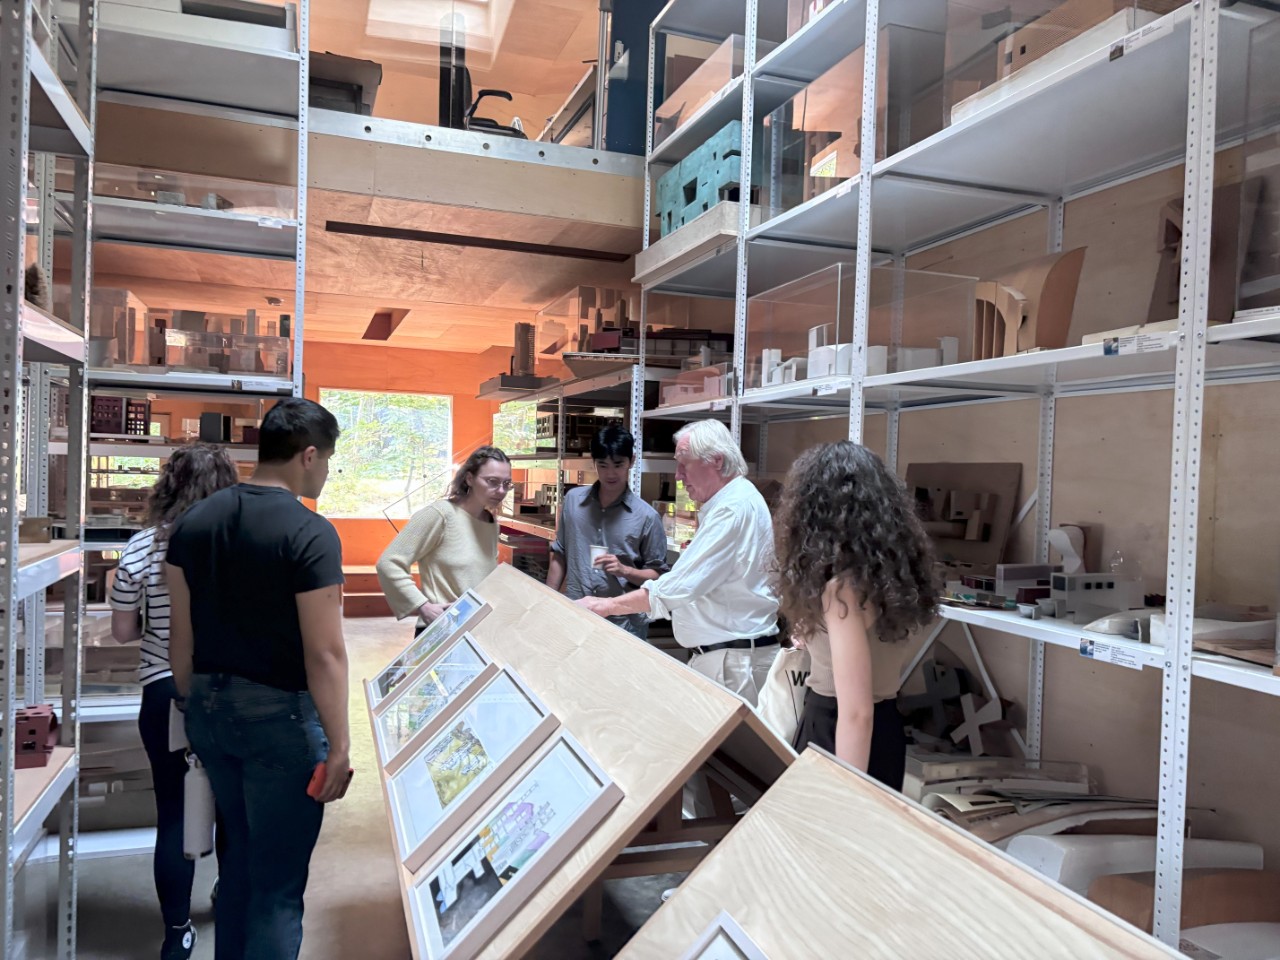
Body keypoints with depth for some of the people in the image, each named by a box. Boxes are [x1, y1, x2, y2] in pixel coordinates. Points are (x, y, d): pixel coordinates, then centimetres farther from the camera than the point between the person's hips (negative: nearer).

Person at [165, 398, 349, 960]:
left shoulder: (194, 521, 3)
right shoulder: (310, 533, -18)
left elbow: (181, 634, 9)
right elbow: (324, 653, -19)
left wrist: (196, 706, 19)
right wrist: (339, 746, -12)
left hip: (209, 707, 7)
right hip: (279, 714, -7)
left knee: (241, 850, 26)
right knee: (279, 880, 8)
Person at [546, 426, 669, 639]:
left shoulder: (647, 516, -6)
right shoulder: (573, 500, 4)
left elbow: (658, 576, -1)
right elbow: (560, 555, 13)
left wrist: (624, 570, -17)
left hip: (624, 625, -2)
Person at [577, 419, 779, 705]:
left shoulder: (734, 508, -18)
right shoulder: (730, 502, 18)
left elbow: (678, 587, -21)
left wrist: (608, 605, -12)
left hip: (733, 660, -10)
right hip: (717, 654, 10)